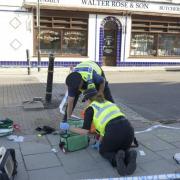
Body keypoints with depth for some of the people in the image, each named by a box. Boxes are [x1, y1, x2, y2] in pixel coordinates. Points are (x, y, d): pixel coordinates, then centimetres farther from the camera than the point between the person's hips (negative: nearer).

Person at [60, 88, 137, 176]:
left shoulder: (90, 108, 11)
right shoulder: (108, 103, 29)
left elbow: (85, 131, 8)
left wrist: (68, 127, 22)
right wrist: (100, 142, 42)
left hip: (114, 132, -5)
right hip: (128, 129, 5)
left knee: (103, 151, 26)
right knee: (123, 149, 33)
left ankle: (116, 159, -7)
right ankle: (129, 155, -3)